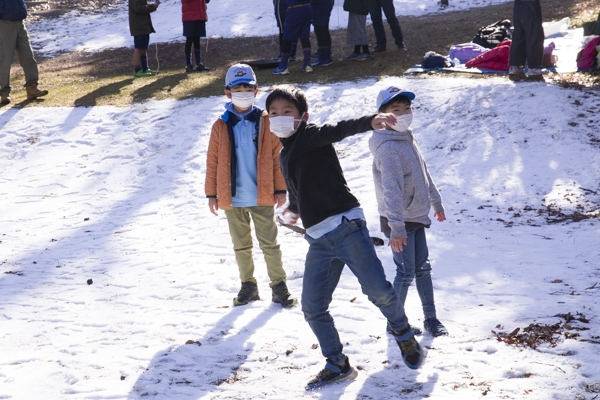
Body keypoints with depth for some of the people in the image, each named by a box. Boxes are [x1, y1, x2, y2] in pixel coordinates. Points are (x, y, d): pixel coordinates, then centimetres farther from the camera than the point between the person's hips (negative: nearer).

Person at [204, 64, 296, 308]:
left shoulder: (265, 122, -3)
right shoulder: (221, 126, -2)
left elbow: (277, 156, 0)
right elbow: (213, 162, 2)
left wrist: (280, 188, -2)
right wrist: (211, 193, 1)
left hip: (262, 196, -1)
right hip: (232, 198, 1)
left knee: (269, 243, 4)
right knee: (241, 246, 13)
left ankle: (279, 285, 12)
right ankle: (248, 285, 24)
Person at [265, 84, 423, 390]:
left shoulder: (310, 136, -4)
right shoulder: (285, 156, 20)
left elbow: (340, 129, -25)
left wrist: (371, 121, -43)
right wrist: (294, 209, 54)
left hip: (346, 225, -8)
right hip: (319, 240, 8)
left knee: (377, 290, -14)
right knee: (312, 307, 3)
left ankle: (403, 334, 15)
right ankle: (337, 365, 18)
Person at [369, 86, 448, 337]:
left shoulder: (408, 140, 8)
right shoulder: (387, 148, -22)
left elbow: (424, 175, 21)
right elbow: (391, 189, -29)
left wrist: (436, 203, 29)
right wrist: (396, 226, -35)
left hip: (417, 217, 8)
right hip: (399, 222, -8)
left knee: (423, 268, 13)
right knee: (406, 272, -2)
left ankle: (431, 317, 22)